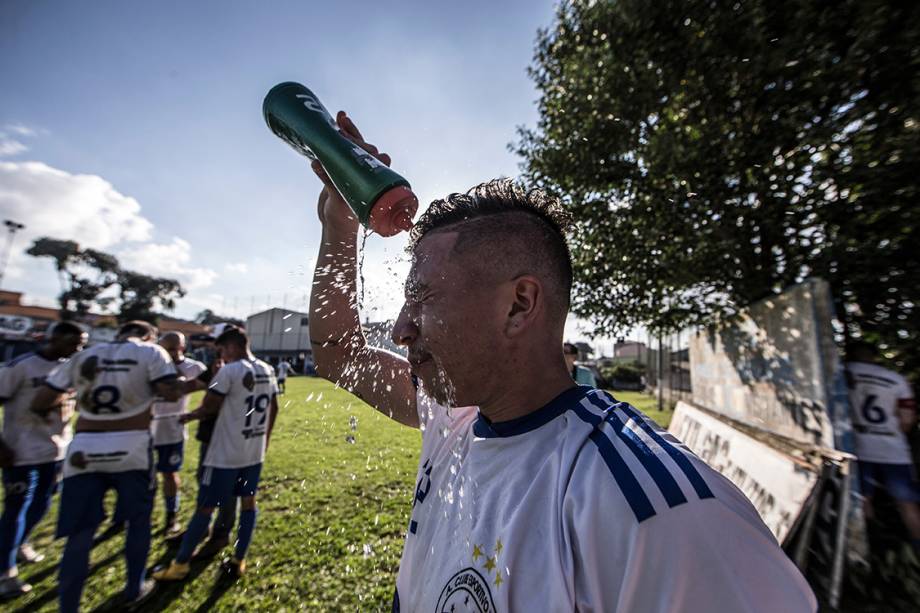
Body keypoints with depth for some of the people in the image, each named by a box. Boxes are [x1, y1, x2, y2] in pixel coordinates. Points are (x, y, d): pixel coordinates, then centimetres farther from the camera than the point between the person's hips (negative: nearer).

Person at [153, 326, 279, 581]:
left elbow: (208, 408, -9)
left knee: (205, 507, 9)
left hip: (226, 454, -6)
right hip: (255, 453, 6)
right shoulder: (268, 371, 3)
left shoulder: (229, 371, -17)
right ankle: (238, 560, 24)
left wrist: (188, 416, 13)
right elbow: (273, 409, 11)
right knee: (248, 503, 14)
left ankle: (181, 563, 26)